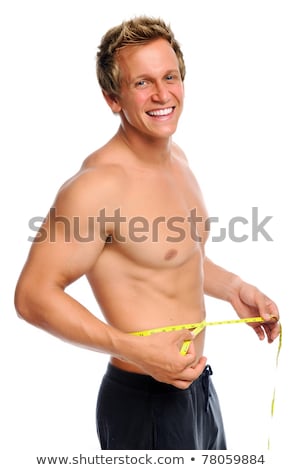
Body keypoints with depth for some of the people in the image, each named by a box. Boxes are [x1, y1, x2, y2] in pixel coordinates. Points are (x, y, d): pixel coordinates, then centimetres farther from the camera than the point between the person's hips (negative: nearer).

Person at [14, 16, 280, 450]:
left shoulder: (176, 157, 4)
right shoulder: (98, 184, -24)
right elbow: (33, 295, -23)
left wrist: (232, 287, 5)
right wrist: (133, 348, -28)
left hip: (198, 384, 9)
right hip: (145, 402, -8)